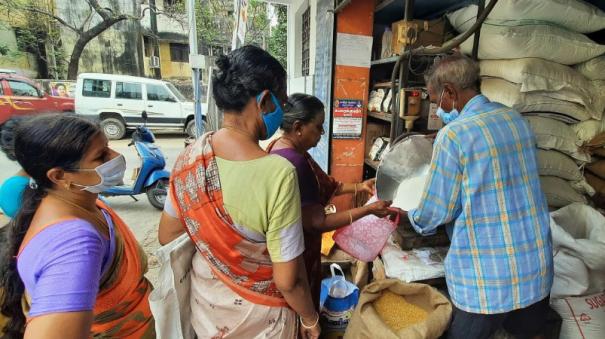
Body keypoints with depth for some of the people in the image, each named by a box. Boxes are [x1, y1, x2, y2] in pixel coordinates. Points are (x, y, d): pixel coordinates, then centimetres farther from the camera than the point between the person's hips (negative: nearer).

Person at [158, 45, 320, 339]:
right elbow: (287, 280, -24)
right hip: (258, 315, -4)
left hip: (204, 302, 4)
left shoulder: (189, 158, -16)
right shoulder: (278, 173, -32)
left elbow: (167, 236, -3)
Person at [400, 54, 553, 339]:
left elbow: (436, 213, -12)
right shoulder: (517, 119, 3)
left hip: (486, 279, -6)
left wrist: (412, 217, 10)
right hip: (538, 268, 7)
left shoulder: (453, 136, -18)